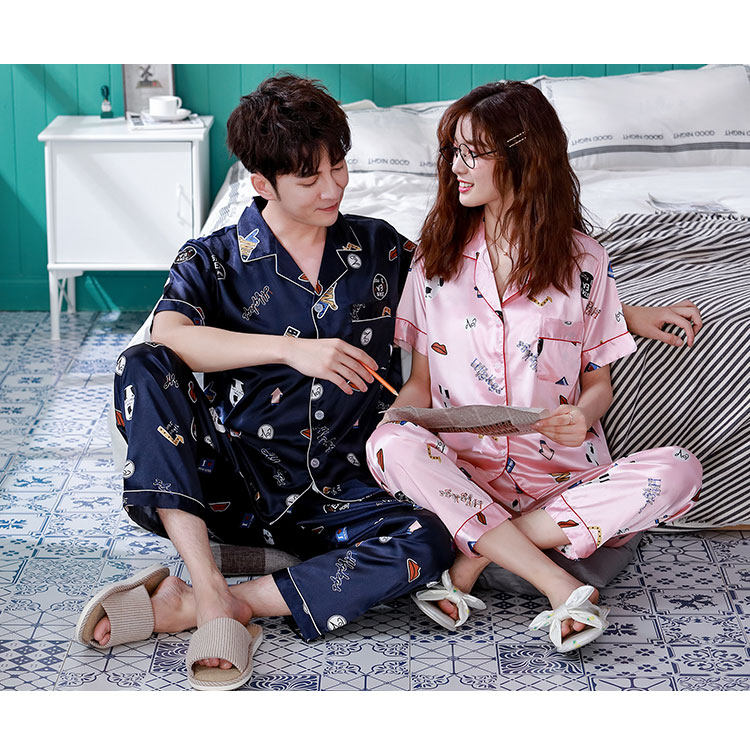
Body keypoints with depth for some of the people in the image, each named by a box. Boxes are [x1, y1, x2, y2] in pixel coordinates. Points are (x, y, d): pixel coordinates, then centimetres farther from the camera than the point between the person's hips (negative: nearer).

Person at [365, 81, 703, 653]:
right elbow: (423, 378, 9)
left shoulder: (584, 261, 4)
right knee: (391, 446, -33)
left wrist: (582, 416, -15)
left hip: (564, 472, 0)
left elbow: (598, 382, 9)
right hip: (461, 470, 0)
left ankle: (473, 556, -25)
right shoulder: (437, 256, 9)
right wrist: (399, 419, -13)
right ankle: (561, 588, -33)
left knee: (678, 471, -28)